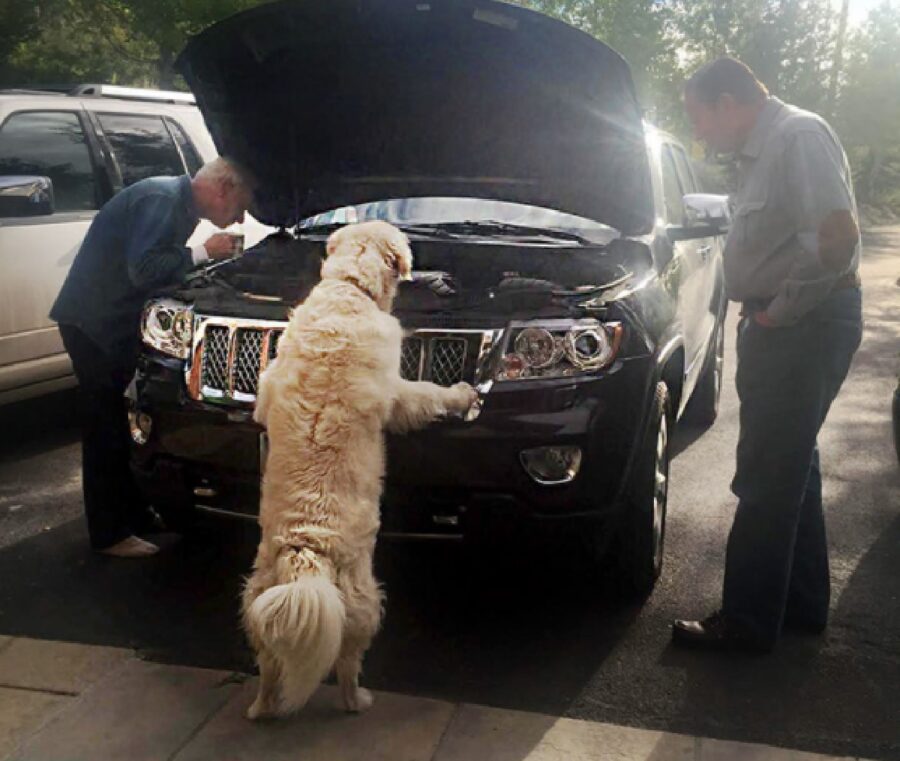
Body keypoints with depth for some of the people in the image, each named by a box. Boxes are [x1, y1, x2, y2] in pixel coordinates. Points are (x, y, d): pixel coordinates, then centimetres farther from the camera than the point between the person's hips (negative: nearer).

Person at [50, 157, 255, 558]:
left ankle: (135, 513, 27)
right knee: (107, 426, -4)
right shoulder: (161, 200, -20)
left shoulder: (179, 204, 12)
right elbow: (143, 269, -29)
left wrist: (202, 255, 4)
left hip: (112, 322, 10)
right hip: (93, 323, -10)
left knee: (126, 420, 15)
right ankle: (110, 534, 6)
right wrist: (203, 252, -20)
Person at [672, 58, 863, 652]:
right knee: (792, 466, 18)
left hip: (805, 327, -10)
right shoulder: (763, 150, 15)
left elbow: (837, 236, -28)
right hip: (787, 326, 10)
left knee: (769, 477, -3)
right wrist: (763, 314, 8)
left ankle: (747, 623, 10)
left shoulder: (799, 136, -16)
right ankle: (804, 604, 32)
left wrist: (779, 311, -20)